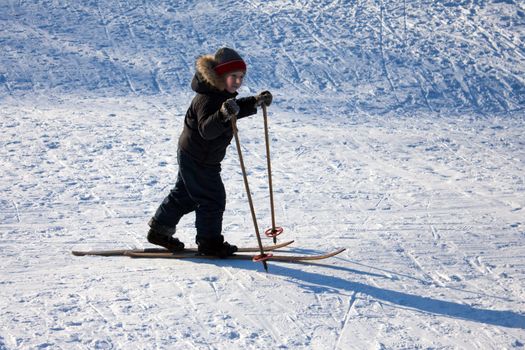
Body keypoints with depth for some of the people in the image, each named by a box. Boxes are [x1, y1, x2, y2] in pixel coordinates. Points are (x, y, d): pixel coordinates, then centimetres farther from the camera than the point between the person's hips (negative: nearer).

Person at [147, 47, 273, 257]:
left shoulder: (223, 94, 3)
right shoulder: (207, 99, -28)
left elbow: (236, 109, 20)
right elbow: (206, 130, -39)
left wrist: (256, 102, 8)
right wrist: (223, 115, -56)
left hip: (191, 155, 10)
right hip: (198, 159, -10)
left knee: (184, 195, 21)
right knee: (212, 199, -1)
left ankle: (160, 230, 32)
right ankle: (209, 242, 12)